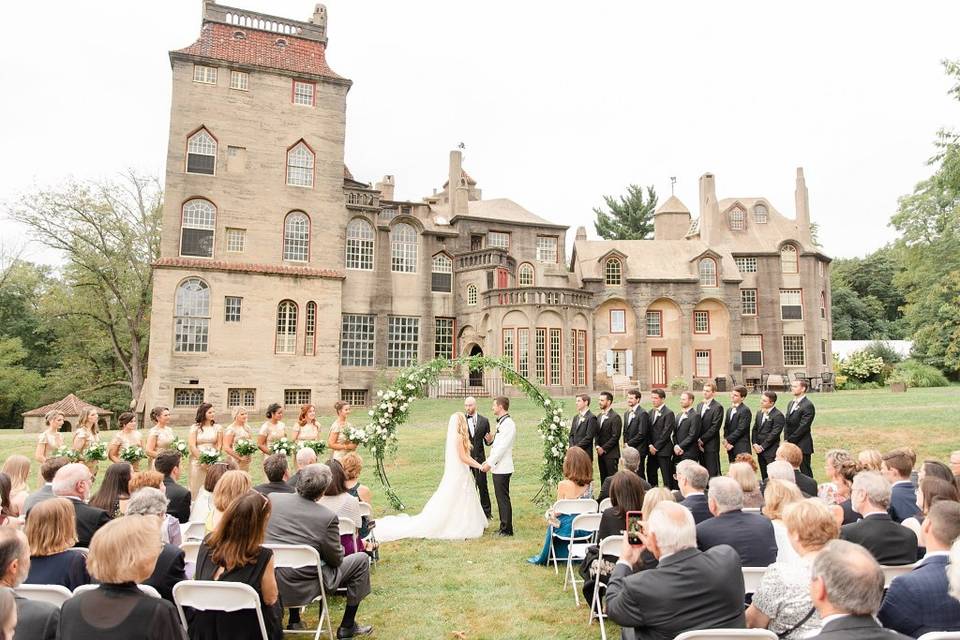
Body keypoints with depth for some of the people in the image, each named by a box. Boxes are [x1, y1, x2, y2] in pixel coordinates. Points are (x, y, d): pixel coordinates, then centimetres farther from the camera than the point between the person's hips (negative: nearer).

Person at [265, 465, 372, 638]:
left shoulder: (272, 499, -8)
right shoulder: (327, 517, -20)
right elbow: (336, 560, -8)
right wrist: (340, 549, 14)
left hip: (269, 586, 5)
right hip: (303, 589, -5)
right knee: (361, 560, 10)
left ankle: (294, 620, 37)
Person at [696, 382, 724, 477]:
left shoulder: (718, 407, -9)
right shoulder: (699, 405, 14)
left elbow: (715, 427, -14)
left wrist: (702, 440, -13)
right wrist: (698, 440, 0)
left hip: (711, 445, -7)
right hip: (700, 444, 7)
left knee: (712, 473, -3)